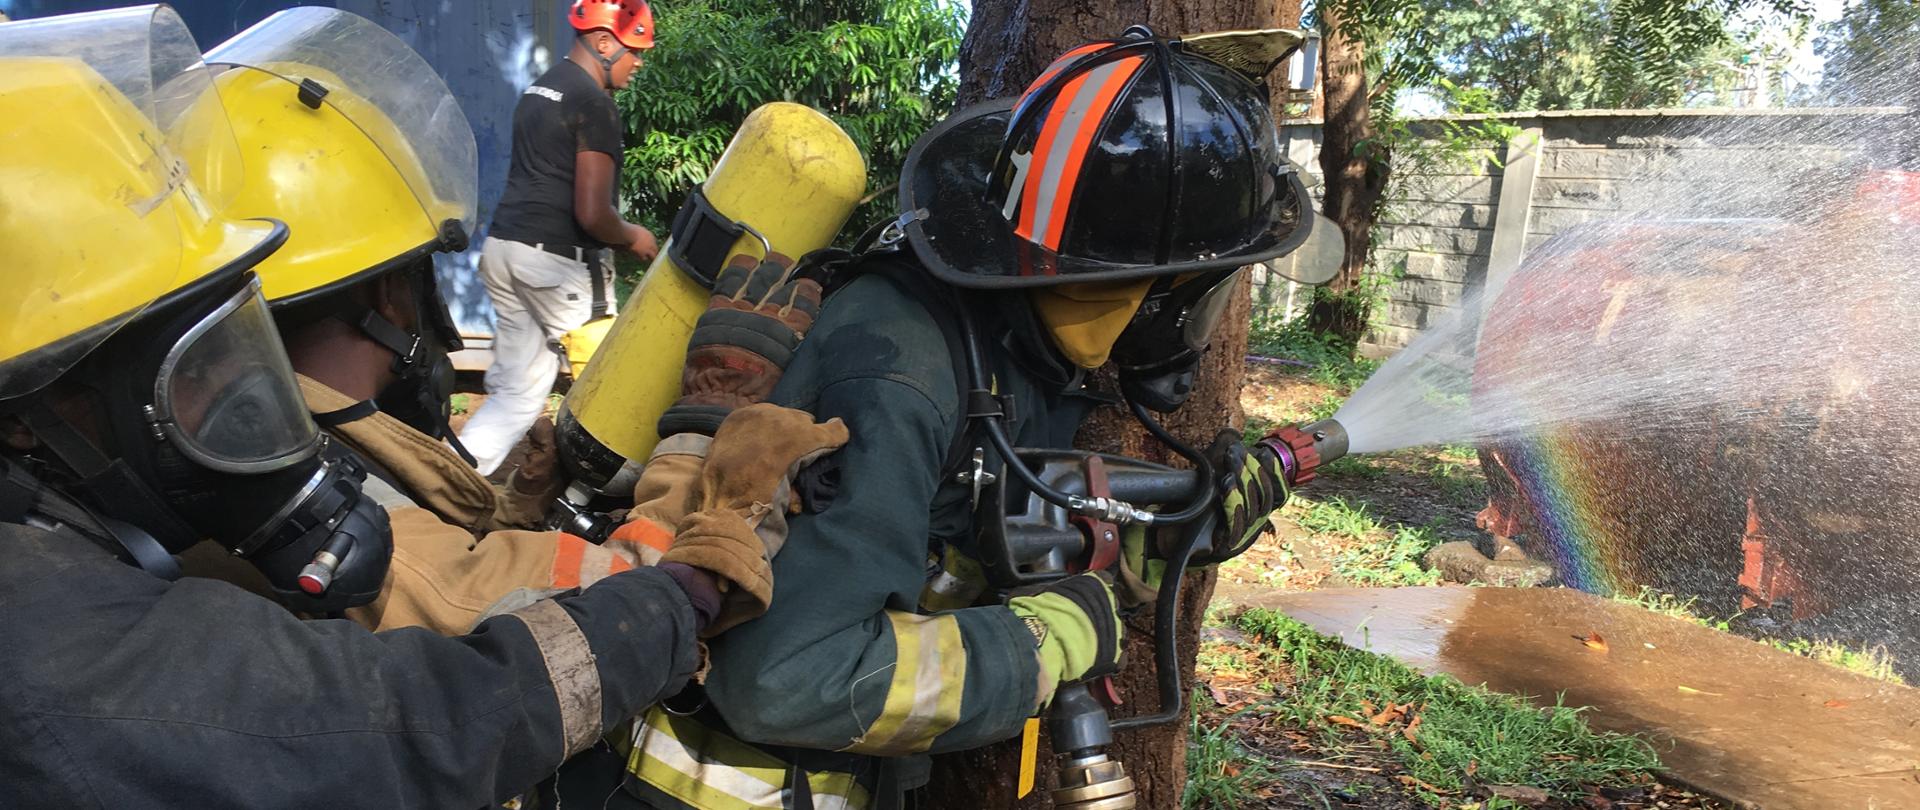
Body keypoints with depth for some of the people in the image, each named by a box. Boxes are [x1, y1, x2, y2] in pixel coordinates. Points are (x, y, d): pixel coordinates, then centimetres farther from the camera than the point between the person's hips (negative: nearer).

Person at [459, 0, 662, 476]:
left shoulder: (539, 90, 17)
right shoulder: (594, 105, -12)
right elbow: (591, 214, -18)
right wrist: (632, 238, 2)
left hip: (502, 246, 9)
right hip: (555, 260, -9)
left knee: (518, 390, 12)